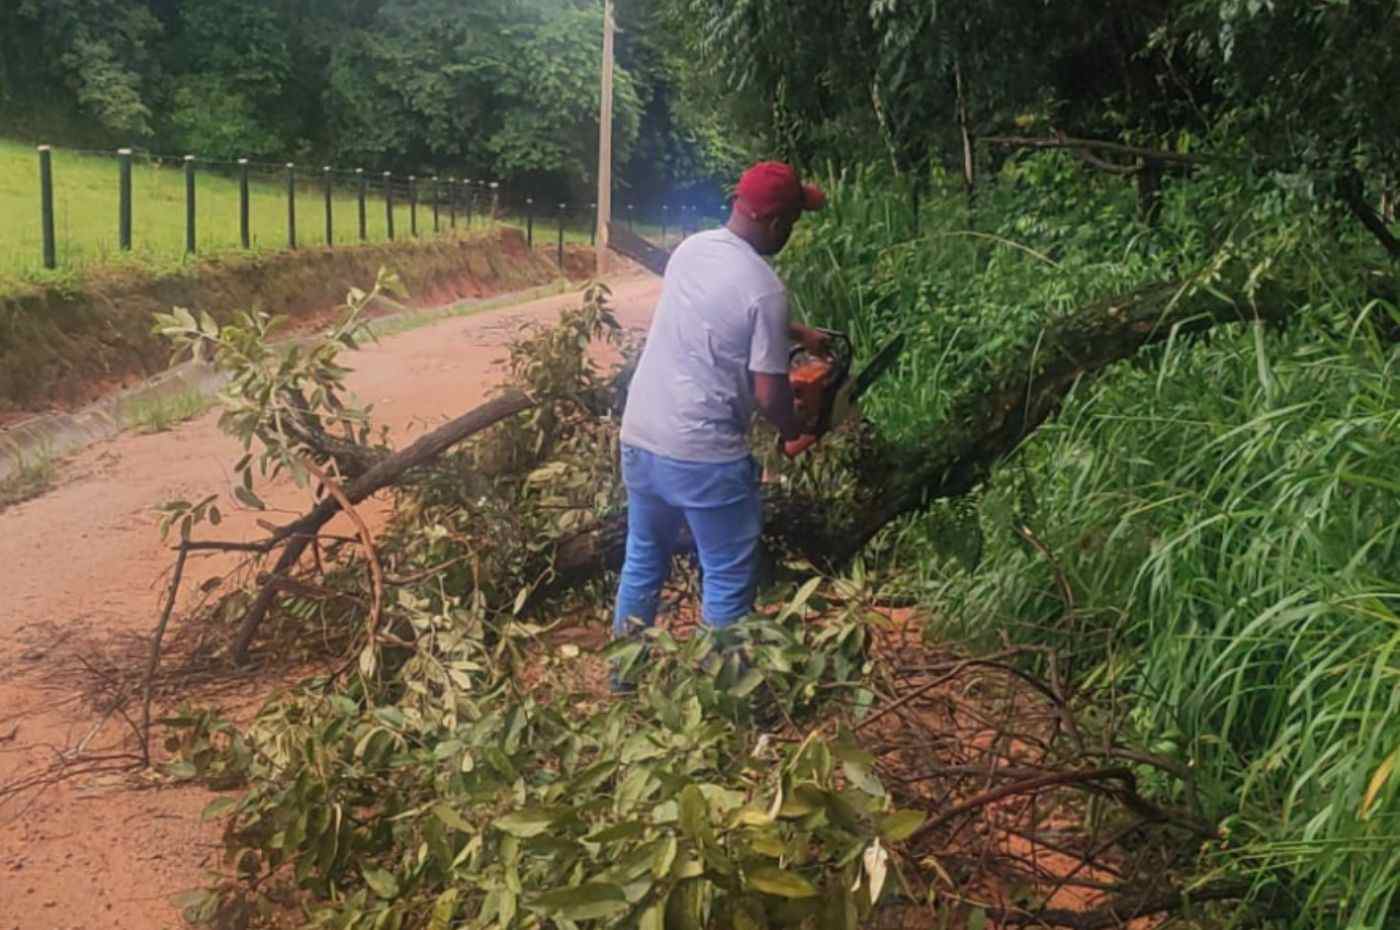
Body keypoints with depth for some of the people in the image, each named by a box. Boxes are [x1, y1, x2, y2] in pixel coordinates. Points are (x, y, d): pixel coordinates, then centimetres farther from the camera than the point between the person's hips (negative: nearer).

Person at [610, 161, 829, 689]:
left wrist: (797, 335, 26)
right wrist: (794, 434, 5)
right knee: (728, 579, 9)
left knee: (643, 561, 23)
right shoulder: (765, 289, -17)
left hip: (640, 438, 8)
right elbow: (768, 394, -14)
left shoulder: (690, 249, 5)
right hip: (705, 455, -8)